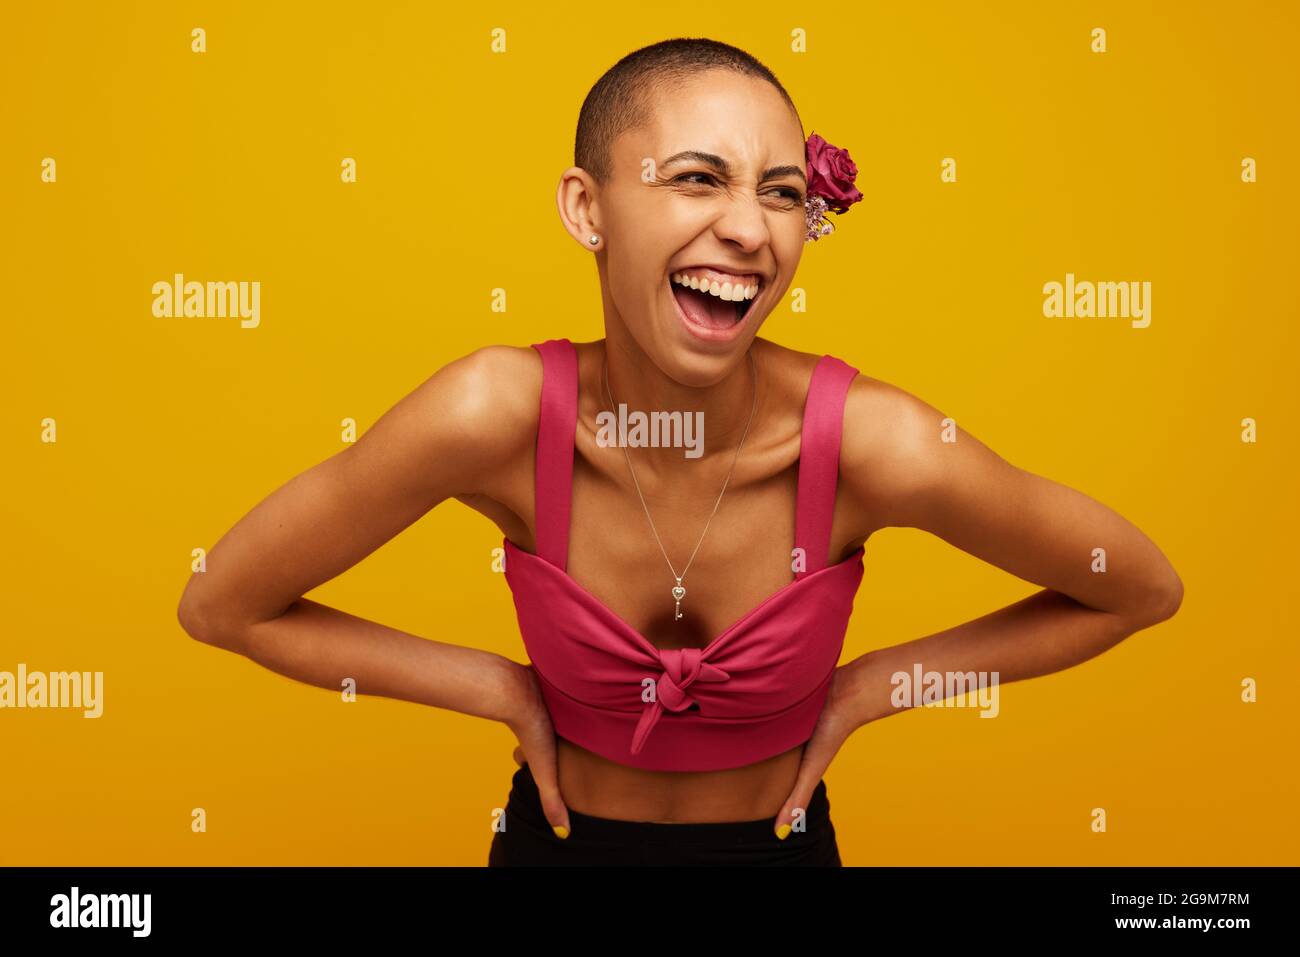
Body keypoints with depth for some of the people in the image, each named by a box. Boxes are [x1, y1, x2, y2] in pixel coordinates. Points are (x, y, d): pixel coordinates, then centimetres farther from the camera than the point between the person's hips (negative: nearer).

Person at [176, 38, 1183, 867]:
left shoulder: (876, 442, -27)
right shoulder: (500, 412, -27)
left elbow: (1143, 588, -10)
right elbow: (223, 606, -14)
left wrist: (869, 686, -11)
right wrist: (502, 690, -14)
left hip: (780, 841, 0)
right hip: (559, 839, 0)